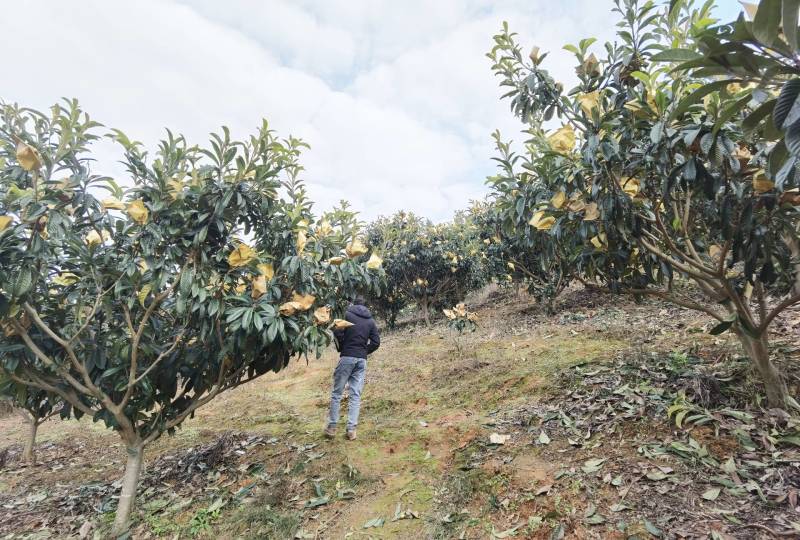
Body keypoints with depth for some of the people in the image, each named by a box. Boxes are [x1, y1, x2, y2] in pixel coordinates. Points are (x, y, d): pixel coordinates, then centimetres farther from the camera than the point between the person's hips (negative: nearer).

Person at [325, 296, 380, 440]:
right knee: (356, 395, 6)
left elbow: (337, 332, -13)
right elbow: (376, 342, 4)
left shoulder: (347, 314, -1)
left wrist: (341, 348, 3)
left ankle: (332, 427, 11)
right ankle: (351, 429, 4)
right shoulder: (371, 320, 10)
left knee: (337, 393, 7)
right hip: (362, 360, 3)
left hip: (347, 357, -3)